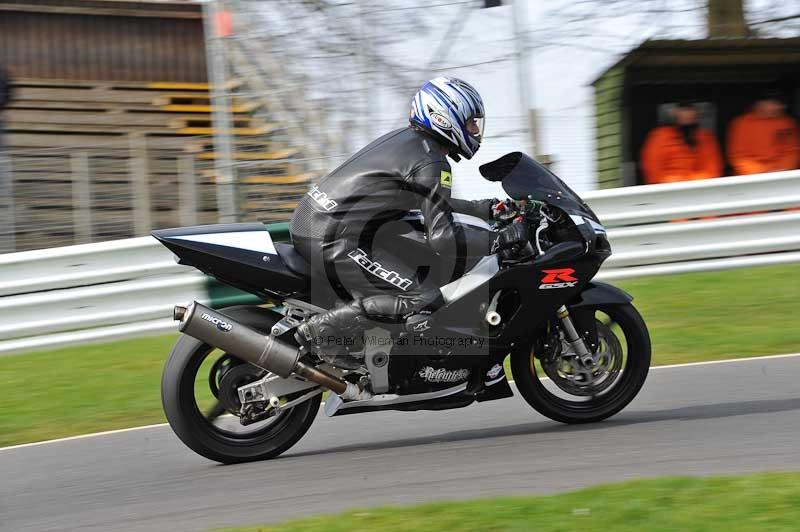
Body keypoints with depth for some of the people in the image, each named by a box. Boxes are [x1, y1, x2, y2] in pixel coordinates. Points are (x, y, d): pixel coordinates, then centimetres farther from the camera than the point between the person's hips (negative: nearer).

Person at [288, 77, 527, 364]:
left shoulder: (406, 137, 17)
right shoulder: (432, 164, -12)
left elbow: (428, 202, 33)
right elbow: (442, 238, -18)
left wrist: (481, 208, 29)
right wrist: (504, 238, -12)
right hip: (334, 240, -10)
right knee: (423, 303, -15)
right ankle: (319, 329, -15)